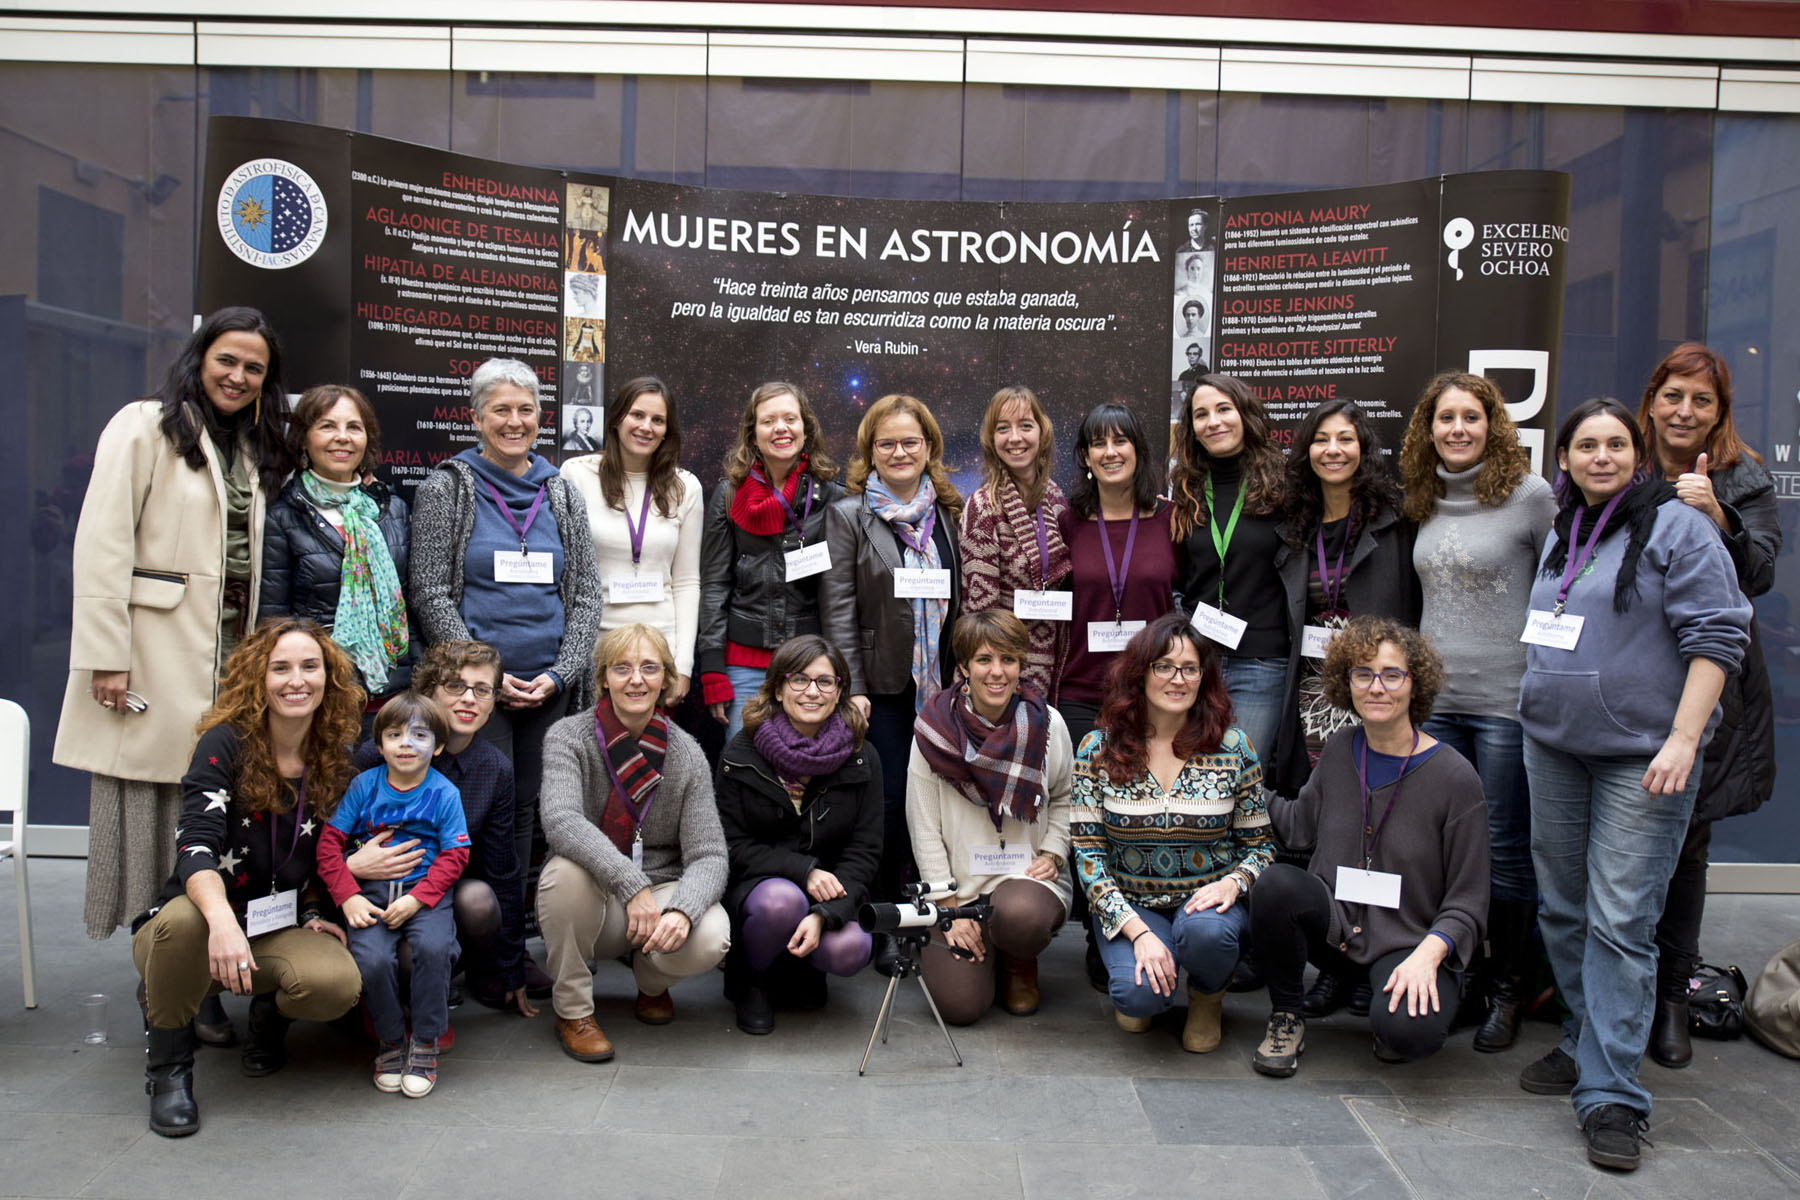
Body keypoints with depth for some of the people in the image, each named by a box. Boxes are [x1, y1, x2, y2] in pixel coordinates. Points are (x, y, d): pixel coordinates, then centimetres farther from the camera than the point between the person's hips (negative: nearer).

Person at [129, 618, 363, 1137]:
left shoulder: (336, 764, 2)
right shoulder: (225, 744, -11)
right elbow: (196, 848, -24)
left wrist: (313, 914, -2)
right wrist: (221, 918, -43)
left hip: (280, 930, 2)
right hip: (208, 924, -2)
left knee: (338, 982, -30)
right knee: (184, 918, -39)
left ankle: (270, 1012, 9)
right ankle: (169, 1065, -12)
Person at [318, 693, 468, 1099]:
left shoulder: (444, 794, 2)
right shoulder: (364, 785, 6)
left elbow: (454, 856, -2)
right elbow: (330, 841, 3)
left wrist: (416, 899, -16)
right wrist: (348, 898, -9)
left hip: (426, 892, -1)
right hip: (372, 892, 1)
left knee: (433, 947, -29)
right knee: (371, 959, -25)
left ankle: (425, 1044, -8)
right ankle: (391, 1041, 2)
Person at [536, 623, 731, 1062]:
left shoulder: (686, 754, -4)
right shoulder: (568, 737, -9)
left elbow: (708, 854, -10)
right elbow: (560, 820, -28)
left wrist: (682, 910, -33)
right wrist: (632, 883, -40)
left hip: (662, 891, 1)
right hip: (592, 903, -1)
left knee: (709, 939, -30)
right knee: (565, 870, -34)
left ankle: (651, 984, 10)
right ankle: (572, 1010, -10)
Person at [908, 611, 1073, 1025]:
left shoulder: (1046, 724, -2)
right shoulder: (934, 727, -6)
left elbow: (1065, 799, 13)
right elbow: (924, 825, -3)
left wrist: (1052, 853, -4)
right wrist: (949, 908, -7)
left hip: (1027, 878, 0)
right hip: (958, 883, 0)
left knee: (1018, 914, -36)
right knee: (960, 1005, -15)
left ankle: (1020, 964, 4)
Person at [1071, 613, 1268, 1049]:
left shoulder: (1233, 747, -4)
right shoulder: (1098, 750, -6)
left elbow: (1261, 844, 4)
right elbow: (1088, 851, -7)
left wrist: (1233, 882, -19)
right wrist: (1138, 931, -19)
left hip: (1208, 900, 1)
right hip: (1129, 904, 0)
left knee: (1205, 930, -35)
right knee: (1141, 993, -29)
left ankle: (1207, 998, 2)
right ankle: (1133, 991, 11)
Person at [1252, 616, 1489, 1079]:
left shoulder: (1455, 778, -10)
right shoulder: (1339, 750, 3)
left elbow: (1468, 905, -7)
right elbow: (1300, 829, 18)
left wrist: (1428, 955, -23)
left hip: (1408, 944, -3)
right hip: (1334, 929, 3)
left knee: (1407, 1031, -34)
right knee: (1275, 883, -28)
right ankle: (1286, 1017, -4)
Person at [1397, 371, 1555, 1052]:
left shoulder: (1530, 494, -6)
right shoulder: (1423, 503, 9)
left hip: (1507, 699, -5)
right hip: (1433, 697, 5)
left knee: (1505, 849, 3)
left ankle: (1507, 991, 19)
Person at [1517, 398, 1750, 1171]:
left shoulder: (1678, 527, -7)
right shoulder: (1560, 534, 15)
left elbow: (1716, 637, -12)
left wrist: (1682, 739, -19)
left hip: (1641, 754, -7)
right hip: (1553, 746, 7)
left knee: (1620, 921, -8)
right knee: (1563, 907, 13)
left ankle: (1610, 1094, -2)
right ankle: (1587, 1043, 30)